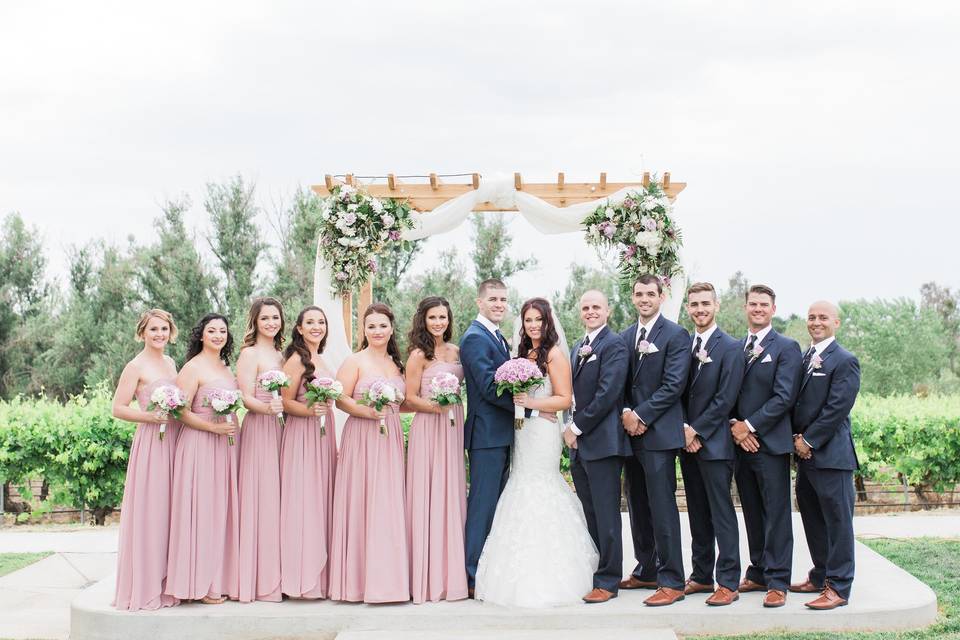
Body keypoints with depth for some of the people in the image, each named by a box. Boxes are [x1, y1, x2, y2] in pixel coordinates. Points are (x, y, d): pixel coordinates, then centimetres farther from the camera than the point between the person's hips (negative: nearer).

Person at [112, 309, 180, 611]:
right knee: (148, 512, -5)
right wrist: (150, 417, -19)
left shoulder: (170, 363, 15)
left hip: (174, 441, 7)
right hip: (150, 442, -7)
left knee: (169, 511, 9)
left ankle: (165, 583, 17)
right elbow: (118, 408, -9)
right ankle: (144, 587, 2)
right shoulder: (136, 366, -5)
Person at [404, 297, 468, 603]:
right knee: (428, 497, -4)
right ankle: (428, 577, 2)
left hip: (454, 428, 6)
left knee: (452, 495, 8)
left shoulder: (456, 351, 12)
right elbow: (410, 398, -7)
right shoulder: (419, 355, -6)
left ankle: (451, 573, 14)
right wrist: (435, 406, -21)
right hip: (428, 429, -6)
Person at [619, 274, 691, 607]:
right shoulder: (625, 337, 14)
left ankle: (672, 581, -1)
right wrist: (626, 412, -6)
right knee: (638, 507, 13)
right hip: (631, 431, 7)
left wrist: (642, 416, -14)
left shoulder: (676, 335, -5)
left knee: (662, 507, -7)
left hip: (659, 433, -7)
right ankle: (646, 571, 23)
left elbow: (673, 385, -12)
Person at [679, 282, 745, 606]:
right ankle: (701, 576, 19)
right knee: (698, 513, 12)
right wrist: (683, 429, -3)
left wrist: (698, 432, -12)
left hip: (714, 442, -6)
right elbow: (678, 393, 12)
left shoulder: (730, 347, -6)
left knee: (722, 514, -3)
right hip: (688, 442, 6)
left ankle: (728, 582, 1)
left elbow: (725, 398, -12)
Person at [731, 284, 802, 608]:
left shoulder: (786, 347, -2)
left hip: (770, 442, -5)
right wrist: (734, 424, -5)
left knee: (776, 514, -1)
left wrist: (750, 425, -14)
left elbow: (784, 397, -11)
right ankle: (758, 573, 21)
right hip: (741, 443, 5)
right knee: (753, 514, 12)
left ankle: (777, 582, 3)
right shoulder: (735, 348, 14)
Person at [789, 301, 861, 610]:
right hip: (805, 451, 8)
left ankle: (838, 588, 2)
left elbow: (838, 408, -15)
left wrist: (809, 440, -14)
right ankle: (821, 576, 26)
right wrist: (797, 438, 1)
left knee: (837, 521, -3)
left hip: (831, 454, -8)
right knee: (812, 518, 15)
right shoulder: (803, 359, 15)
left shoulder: (845, 361, -8)